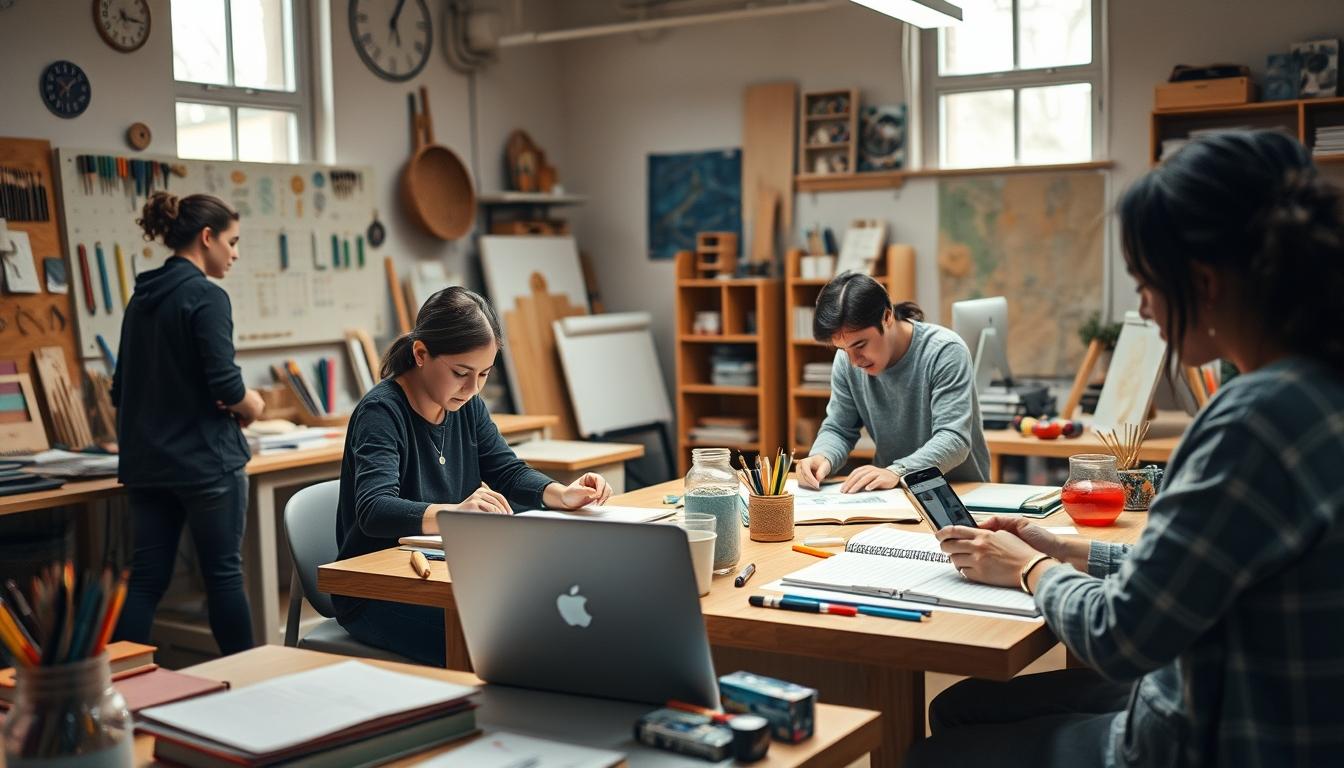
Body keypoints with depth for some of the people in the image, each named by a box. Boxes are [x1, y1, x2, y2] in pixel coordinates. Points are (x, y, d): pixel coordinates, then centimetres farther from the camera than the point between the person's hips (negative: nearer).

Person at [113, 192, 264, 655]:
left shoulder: (141, 298, 11)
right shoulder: (206, 296, -14)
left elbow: (121, 392, 15)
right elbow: (225, 384, -21)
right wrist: (252, 406, -2)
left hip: (146, 461, 7)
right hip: (205, 459, -7)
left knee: (147, 576, 8)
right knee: (223, 573, 5)